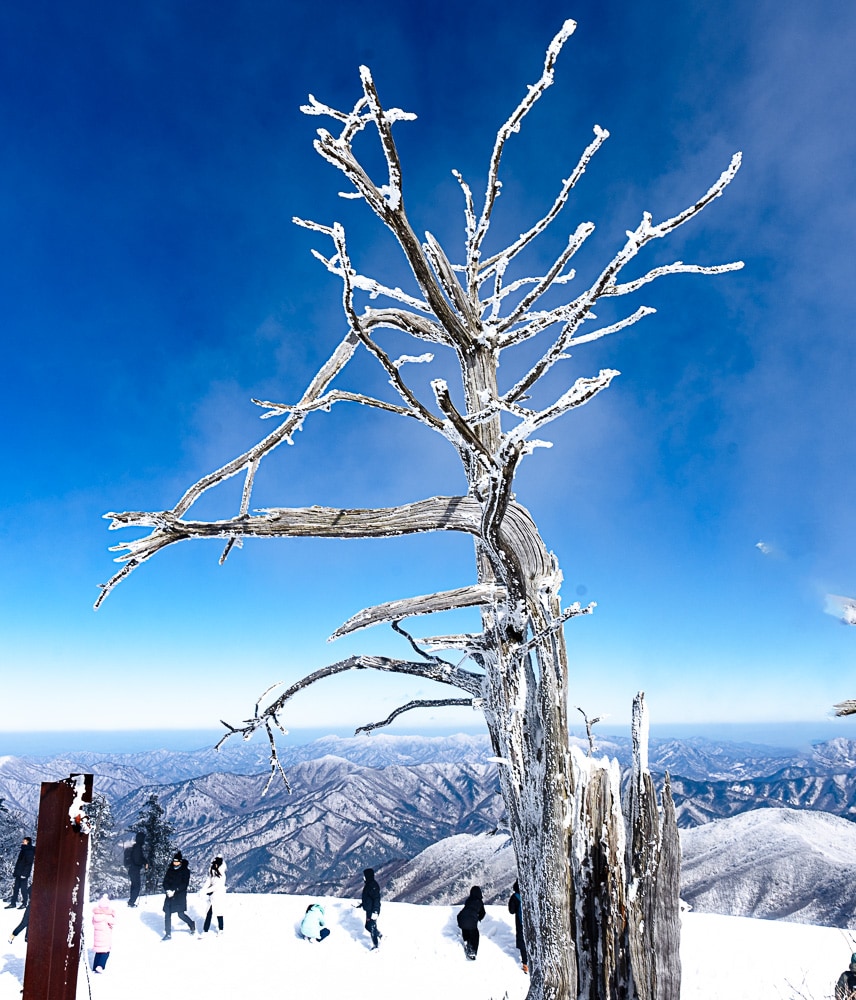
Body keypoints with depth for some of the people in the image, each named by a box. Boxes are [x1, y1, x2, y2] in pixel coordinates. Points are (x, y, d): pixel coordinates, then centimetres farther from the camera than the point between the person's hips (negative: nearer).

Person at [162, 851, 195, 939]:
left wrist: (175, 891, -20)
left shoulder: (185, 870, -6)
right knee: (167, 914, 2)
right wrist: (167, 890, -12)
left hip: (180, 895, -5)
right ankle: (168, 934, 16)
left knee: (181, 914, -5)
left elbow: (185, 884, -12)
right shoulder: (170, 869, 7)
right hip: (169, 895, 5)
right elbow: (165, 881, 6)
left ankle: (192, 925, 21)